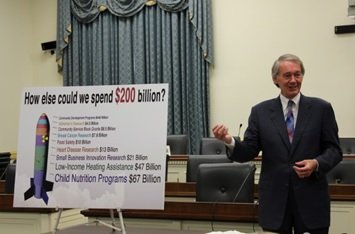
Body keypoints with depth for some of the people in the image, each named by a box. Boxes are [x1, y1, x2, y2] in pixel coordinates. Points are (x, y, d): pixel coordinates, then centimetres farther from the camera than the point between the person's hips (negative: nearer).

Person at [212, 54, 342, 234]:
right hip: (274, 200, 1)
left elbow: (334, 149, 3)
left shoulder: (321, 108, 2)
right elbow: (249, 152, 1)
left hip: (311, 199, 0)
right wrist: (229, 141, -19)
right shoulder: (260, 111, 5)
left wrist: (317, 163, -17)